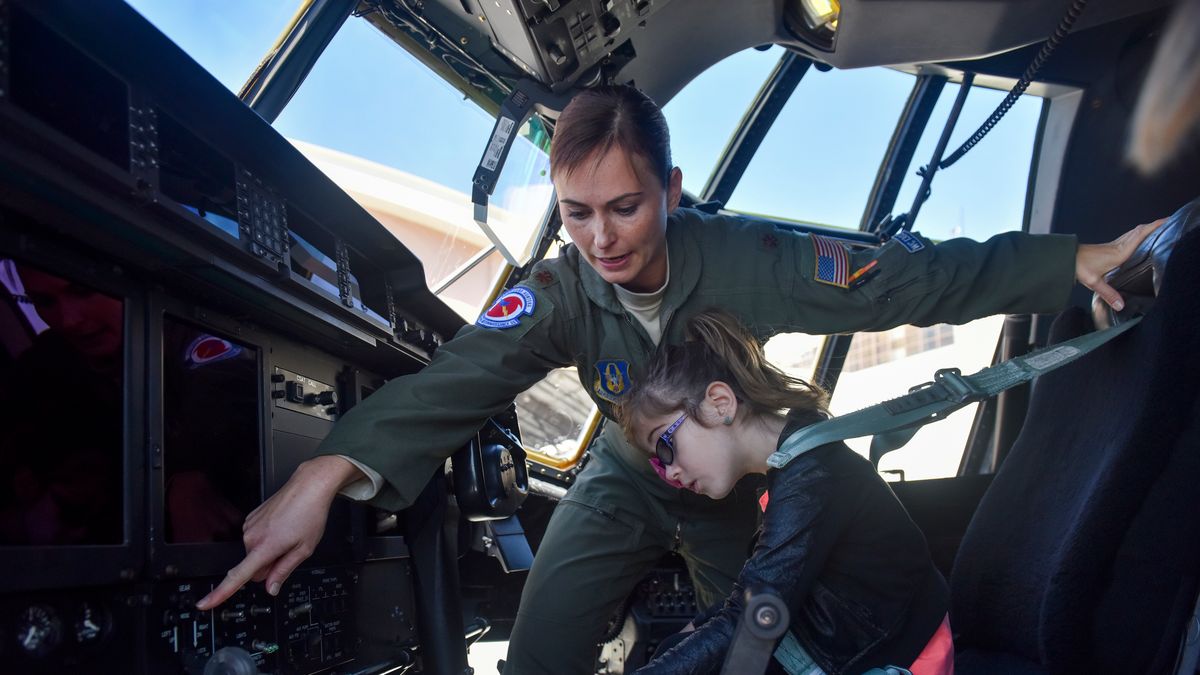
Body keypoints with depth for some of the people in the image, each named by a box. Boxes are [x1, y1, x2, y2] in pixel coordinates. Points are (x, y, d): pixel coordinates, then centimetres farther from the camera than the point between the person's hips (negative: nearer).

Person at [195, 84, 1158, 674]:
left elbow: (908, 277, -28)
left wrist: (1074, 260, -31)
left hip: (735, 481, 0)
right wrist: (329, 473, -55)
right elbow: (458, 376, -40)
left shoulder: (742, 261, -30)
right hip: (626, 478, 0)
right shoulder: (561, 295, -26)